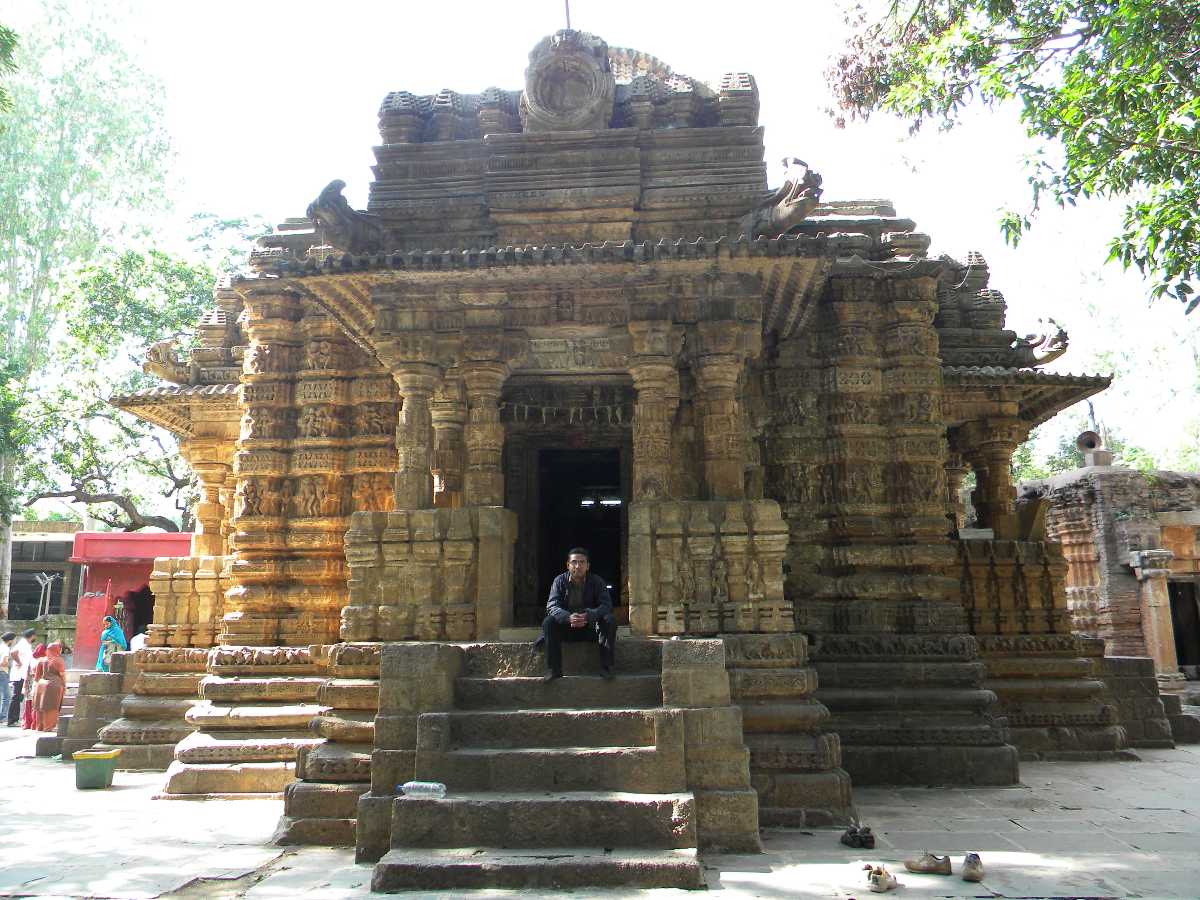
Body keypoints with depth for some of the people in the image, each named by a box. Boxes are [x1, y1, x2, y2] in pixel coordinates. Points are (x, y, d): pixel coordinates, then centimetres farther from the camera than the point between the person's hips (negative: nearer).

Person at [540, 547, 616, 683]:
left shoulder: (597, 581, -5)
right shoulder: (560, 581, -5)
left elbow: (606, 605, -14)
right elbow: (552, 606, -14)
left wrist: (589, 616, -36)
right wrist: (568, 617, -37)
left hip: (591, 627, 0)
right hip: (566, 627, 0)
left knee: (609, 621, -27)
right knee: (548, 622, -27)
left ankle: (606, 667, -22)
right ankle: (553, 670, -25)